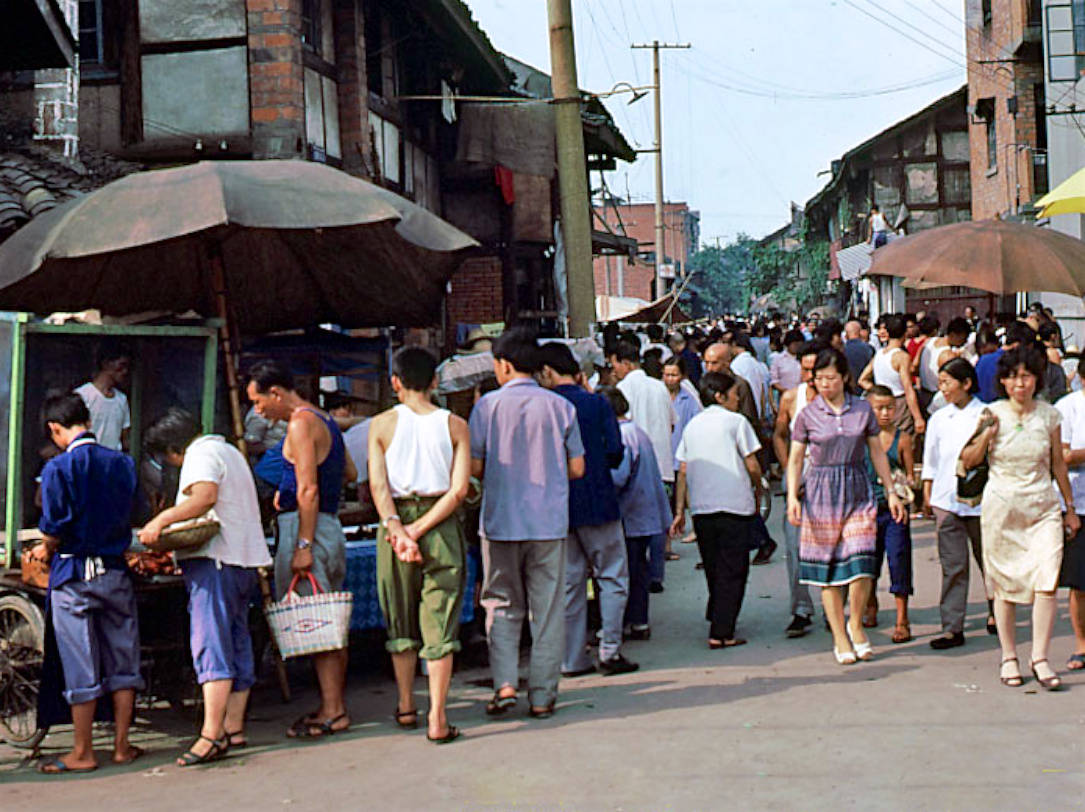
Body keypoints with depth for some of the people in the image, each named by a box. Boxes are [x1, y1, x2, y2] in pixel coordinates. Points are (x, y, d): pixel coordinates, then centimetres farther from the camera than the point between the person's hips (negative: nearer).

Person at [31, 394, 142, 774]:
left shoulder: (59, 468, -11)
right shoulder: (123, 464, 4)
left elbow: (55, 527, -13)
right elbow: (128, 516, 9)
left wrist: (46, 550, 7)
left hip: (74, 574, -4)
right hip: (116, 569, 4)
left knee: (81, 667, 1)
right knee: (123, 660, 10)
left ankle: (82, 753, 9)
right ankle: (122, 746, 16)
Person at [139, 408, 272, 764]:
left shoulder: (201, 454, -5)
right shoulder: (230, 451, 25)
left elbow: (205, 496, -23)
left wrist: (161, 520, -29)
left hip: (214, 559, -10)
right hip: (244, 561, 10)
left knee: (210, 645, -15)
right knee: (236, 644, 11)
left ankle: (212, 735, -21)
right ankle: (234, 727, 15)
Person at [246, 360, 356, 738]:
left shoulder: (301, 424, -13)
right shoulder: (324, 420, 16)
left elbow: (308, 490, -20)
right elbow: (349, 473, 26)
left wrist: (303, 546, -22)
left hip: (307, 526, -10)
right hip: (331, 526, 10)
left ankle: (331, 711, -8)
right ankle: (336, 705, 16)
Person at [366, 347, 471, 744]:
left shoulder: (381, 424, 0)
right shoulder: (455, 425, 0)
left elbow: (378, 485, -10)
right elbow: (458, 490, -9)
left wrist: (397, 529, -15)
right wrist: (421, 529, -10)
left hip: (396, 522, 1)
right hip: (442, 526, -1)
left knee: (401, 621, 16)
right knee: (440, 623, 2)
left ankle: (406, 706, 26)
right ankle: (437, 719, -2)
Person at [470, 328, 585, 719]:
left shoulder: (488, 405, -5)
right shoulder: (561, 407, 0)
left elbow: (474, 467, -4)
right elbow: (577, 469, 3)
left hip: (501, 522, -1)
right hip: (549, 523, 1)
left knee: (502, 605, 12)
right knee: (547, 610, 8)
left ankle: (504, 683, -3)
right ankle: (542, 696, 10)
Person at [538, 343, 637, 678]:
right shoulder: (597, 403, -6)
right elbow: (615, 454, -6)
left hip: (557, 507, 3)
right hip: (597, 502, -2)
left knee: (569, 582, 9)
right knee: (612, 577, 7)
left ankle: (573, 659, 10)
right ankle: (610, 649, 0)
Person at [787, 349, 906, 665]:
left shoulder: (863, 410, 5)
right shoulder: (808, 414, 1)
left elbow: (877, 452, 12)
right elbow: (795, 458, 3)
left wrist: (891, 491, 11)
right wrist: (792, 497, -9)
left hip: (858, 490, 1)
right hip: (820, 493, -1)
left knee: (861, 562, -10)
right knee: (827, 568, 1)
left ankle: (856, 624, 14)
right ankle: (840, 638, 12)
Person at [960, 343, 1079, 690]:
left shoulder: (1049, 415, 3)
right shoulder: (992, 414, -1)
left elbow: (1058, 464, 13)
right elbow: (968, 461, 4)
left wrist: (1070, 508, 16)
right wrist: (985, 435, -15)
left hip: (1043, 508, 1)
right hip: (1001, 507, -1)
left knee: (1046, 582, -12)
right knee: (1004, 584, 4)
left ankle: (1040, 657, -4)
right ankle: (1008, 656, 17)